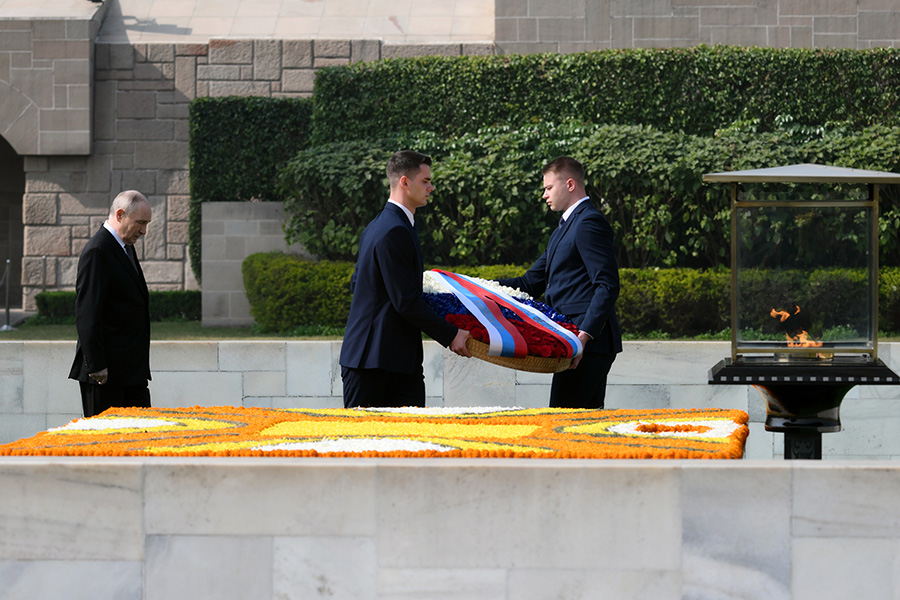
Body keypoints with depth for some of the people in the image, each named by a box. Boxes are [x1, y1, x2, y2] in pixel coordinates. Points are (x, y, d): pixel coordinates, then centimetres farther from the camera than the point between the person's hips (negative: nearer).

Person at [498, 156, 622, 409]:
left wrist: (584, 335, -25)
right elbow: (531, 283, 23)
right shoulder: (565, 227, 24)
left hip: (589, 341, -10)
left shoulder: (589, 223, -9)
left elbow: (607, 286, -18)